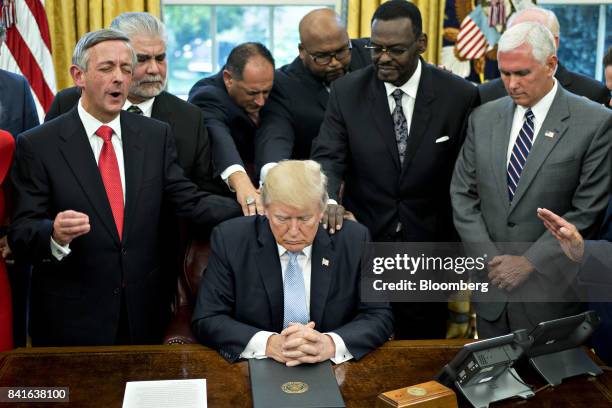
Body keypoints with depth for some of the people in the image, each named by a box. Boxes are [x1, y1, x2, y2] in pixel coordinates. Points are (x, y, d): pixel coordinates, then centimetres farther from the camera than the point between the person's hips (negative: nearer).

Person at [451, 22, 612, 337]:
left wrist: (529, 262, -12)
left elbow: (587, 211, -11)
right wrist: (490, 258, -5)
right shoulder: (483, 118, 4)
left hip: (551, 292, -3)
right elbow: (462, 195, 5)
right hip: (491, 284, 4)